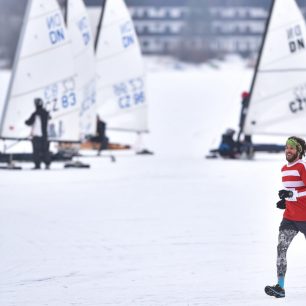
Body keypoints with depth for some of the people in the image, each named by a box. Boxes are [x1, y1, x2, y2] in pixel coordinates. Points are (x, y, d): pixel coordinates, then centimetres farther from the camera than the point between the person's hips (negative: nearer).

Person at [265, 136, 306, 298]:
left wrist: (291, 194, -29)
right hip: (289, 216, 6)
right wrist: (286, 201, 12)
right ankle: (280, 287, -17)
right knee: (281, 248, -11)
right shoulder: (284, 169, 13)